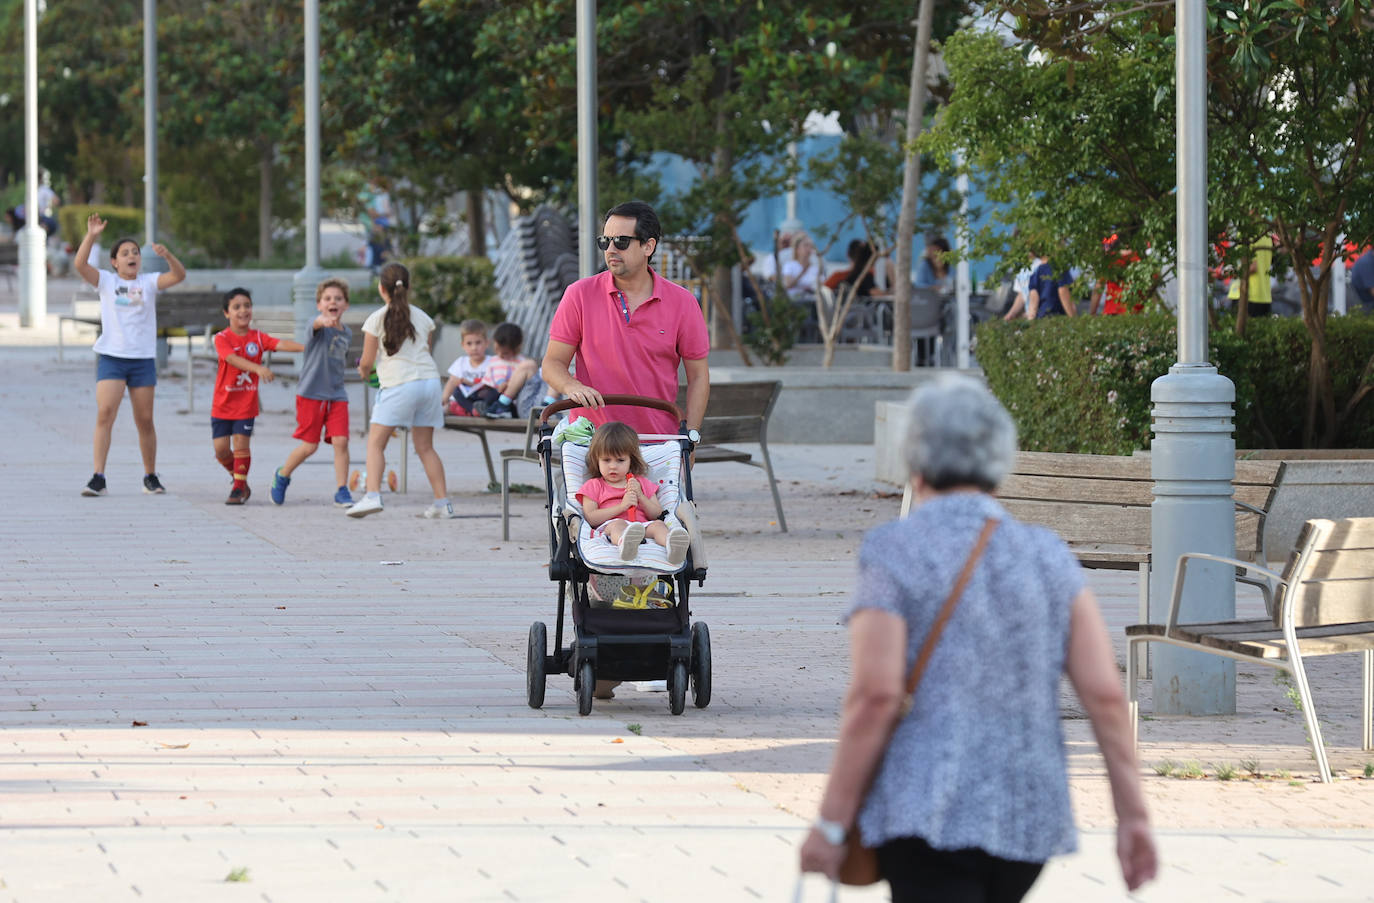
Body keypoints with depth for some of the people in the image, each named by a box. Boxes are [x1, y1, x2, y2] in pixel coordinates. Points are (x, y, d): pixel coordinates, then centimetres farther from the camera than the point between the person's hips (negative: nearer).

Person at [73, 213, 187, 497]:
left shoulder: (149, 282, 5)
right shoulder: (106, 281, 3)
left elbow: (179, 275, -9)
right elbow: (80, 264, -11)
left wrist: (167, 256, -28)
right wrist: (91, 236, -23)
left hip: (143, 359, 2)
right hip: (110, 357, -2)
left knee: (145, 421, 7)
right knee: (105, 413, -15)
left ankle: (151, 477, 22)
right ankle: (97, 478, -17)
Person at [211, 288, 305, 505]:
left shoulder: (258, 337, 0)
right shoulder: (222, 338, -9)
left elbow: (281, 344, -16)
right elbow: (232, 359, -27)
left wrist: (306, 347, -34)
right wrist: (258, 369, -42)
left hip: (247, 403, 0)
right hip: (223, 403, 0)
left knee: (241, 444, -7)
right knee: (221, 448, 0)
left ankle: (238, 489, 4)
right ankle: (239, 479, 25)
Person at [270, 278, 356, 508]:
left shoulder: (347, 332, 11)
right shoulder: (319, 327, -10)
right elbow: (317, 324, -38)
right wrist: (325, 321, -60)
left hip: (337, 394, 5)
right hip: (311, 393, -5)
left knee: (340, 441, -9)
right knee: (309, 446, 0)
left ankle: (342, 492, -3)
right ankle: (282, 476, 26)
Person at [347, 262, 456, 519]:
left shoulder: (376, 319, 0)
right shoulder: (423, 317, 14)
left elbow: (367, 362, 3)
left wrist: (364, 371, 27)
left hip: (399, 383, -5)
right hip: (429, 379, 5)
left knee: (376, 442, -1)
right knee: (425, 447, 13)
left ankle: (373, 495, -18)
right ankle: (443, 502, 8)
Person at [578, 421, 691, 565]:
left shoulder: (641, 483, 28)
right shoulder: (594, 486, 19)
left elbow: (657, 514, 19)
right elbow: (590, 518, 1)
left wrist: (640, 496, 2)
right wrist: (621, 506, -7)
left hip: (642, 526, 3)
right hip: (607, 528, -3)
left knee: (658, 525, -27)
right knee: (618, 524, -37)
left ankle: (672, 545, -66)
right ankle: (625, 543, -77)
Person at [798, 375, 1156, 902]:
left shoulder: (893, 554, -5)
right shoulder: (1049, 557, 8)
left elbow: (875, 696, -14)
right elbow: (1105, 694, 1)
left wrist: (831, 825, -9)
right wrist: (1133, 815, 3)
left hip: (927, 814, -6)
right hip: (1029, 817, 6)